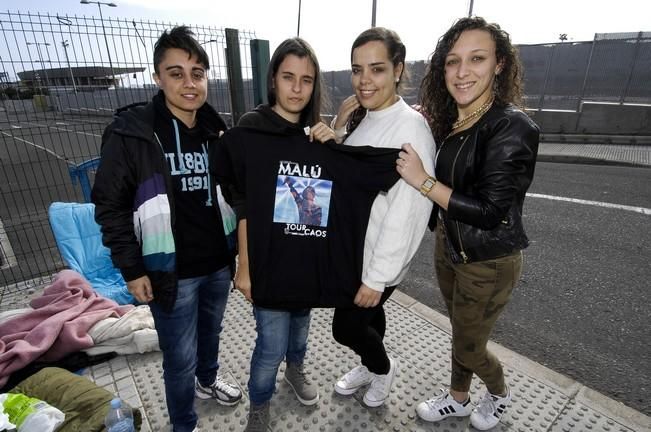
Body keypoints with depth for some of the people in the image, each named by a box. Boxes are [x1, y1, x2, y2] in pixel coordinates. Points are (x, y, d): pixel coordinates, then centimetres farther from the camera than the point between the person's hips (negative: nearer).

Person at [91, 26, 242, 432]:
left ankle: (208, 379, 57)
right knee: (181, 357, 11)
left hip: (218, 263, 5)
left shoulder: (216, 130, 1)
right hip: (171, 271, -4)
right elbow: (110, 205, -8)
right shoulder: (130, 133, -13)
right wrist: (131, 268, -10)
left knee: (211, 331, 27)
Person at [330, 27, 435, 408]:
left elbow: (408, 212, -24)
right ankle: (371, 366, 52)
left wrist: (377, 277, -20)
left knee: (346, 327, 8)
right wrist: (338, 131, -3)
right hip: (351, 250, 7)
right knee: (366, 316, 24)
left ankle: (383, 367, 39)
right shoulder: (362, 118, 5)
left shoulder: (410, 126, -22)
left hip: (377, 260, -7)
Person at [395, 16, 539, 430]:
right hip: (449, 247, 7)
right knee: (461, 334, 25)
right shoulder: (449, 122, -1)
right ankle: (458, 399, 50)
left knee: (468, 347, 14)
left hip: (489, 262, -6)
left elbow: (490, 212, -25)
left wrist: (423, 180, -25)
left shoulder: (512, 127, -23)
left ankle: (500, 394, 48)